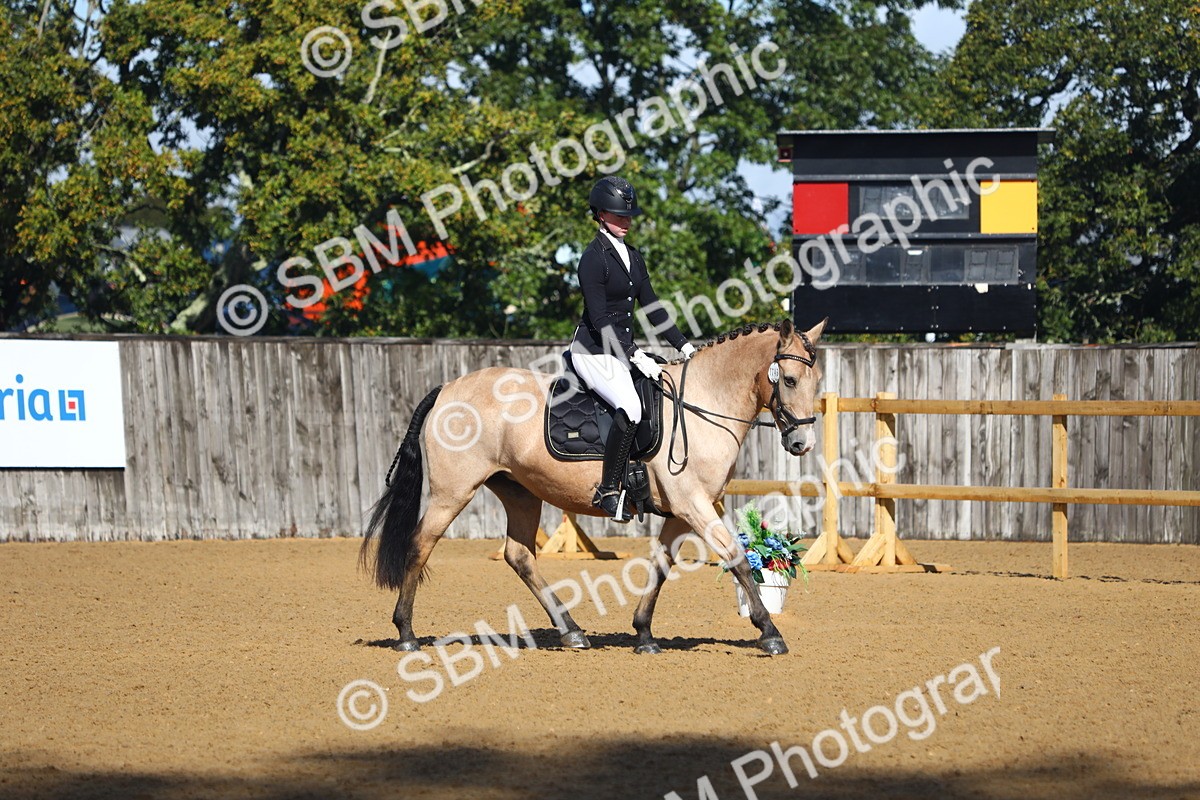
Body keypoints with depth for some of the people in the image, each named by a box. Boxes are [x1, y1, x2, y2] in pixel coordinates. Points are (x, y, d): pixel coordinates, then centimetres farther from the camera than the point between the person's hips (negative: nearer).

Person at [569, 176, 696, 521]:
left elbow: (651, 307, 16)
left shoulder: (633, 256, 13)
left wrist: (683, 345, 7)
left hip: (624, 349, 9)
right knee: (631, 408, -30)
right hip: (594, 352, -9)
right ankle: (608, 490, -24)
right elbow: (600, 319, -18)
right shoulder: (594, 258, -13)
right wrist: (635, 356, -25)